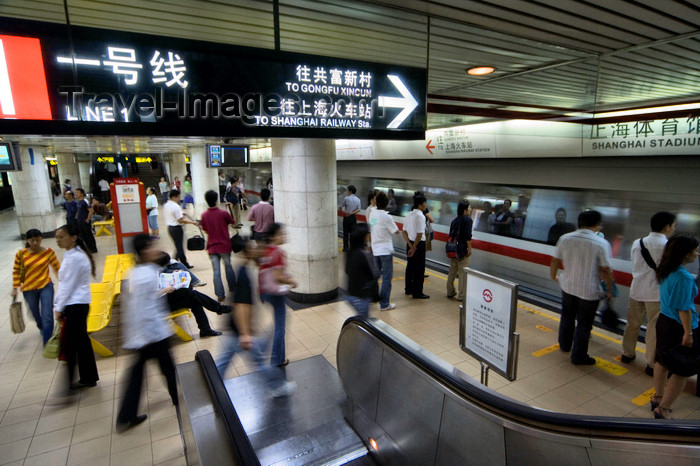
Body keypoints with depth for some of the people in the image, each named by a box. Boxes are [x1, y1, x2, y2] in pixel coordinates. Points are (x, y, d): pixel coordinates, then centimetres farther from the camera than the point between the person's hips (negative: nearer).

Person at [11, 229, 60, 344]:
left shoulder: (49, 252, -10)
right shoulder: (21, 254, -8)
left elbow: (57, 268, -1)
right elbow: (16, 271, 3)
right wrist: (15, 288, 5)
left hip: (46, 287, -2)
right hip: (28, 289, 2)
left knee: (47, 316, -8)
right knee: (35, 313, 22)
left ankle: (47, 344, 2)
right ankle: (41, 328, 54)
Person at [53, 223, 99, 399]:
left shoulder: (75, 257, -19)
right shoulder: (70, 254, 11)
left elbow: (68, 286, -16)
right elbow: (64, 284, 15)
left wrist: (59, 308, -9)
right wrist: (58, 304, 13)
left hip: (75, 305, -10)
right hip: (76, 304, 10)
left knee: (68, 345, -4)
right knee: (81, 341, 16)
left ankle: (68, 388, 3)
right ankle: (88, 378, 28)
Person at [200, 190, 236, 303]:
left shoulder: (204, 215, -5)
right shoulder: (224, 213, -14)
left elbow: (204, 229, 9)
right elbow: (233, 222, 5)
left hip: (212, 247, 2)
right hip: (224, 245, -2)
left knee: (216, 271, 5)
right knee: (228, 267, 18)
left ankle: (220, 295, 5)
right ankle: (232, 288, 32)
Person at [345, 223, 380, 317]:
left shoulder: (351, 252, 1)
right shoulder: (365, 254, -23)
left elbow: (347, 271, 12)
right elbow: (375, 275, -16)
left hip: (351, 294, 8)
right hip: (361, 297, -8)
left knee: (365, 318, 23)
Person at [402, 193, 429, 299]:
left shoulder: (409, 215, 7)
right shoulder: (420, 216, -17)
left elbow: (404, 232, 5)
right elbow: (419, 235, -22)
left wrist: (410, 245, -1)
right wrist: (414, 247, -14)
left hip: (410, 243, 8)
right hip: (419, 244, -8)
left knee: (410, 266, 17)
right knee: (419, 268, 2)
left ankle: (408, 289, 28)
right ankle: (417, 293, 9)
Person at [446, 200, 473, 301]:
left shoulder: (454, 221, 13)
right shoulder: (467, 220, -9)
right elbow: (468, 236, -19)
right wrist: (469, 248, -15)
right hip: (463, 250, -8)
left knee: (452, 272, 16)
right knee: (463, 273, -2)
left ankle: (450, 292, 26)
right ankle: (462, 295, 2)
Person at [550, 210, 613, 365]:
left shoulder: (565, 239, -5)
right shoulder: (601, 244, -15)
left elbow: (555, 261, 2)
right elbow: (605, 271, -13)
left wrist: (553, 276, 19)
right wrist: (609, 291, 0)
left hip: (568, 286, 4)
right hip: (589, 291, -4)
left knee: (567, 317, 23)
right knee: (584, 324, 9)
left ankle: (564, 345, 41)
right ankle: (578, 356, 20)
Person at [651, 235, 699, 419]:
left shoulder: (665, 272, 3)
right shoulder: (684, 277, -23)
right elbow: (683, 308, -21)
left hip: (664, 321, 9)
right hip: (678, 327, -9)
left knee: (663, 362, 22)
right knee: (682, 371, 5)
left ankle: (658, 398, 38)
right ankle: (663, 410, 13)